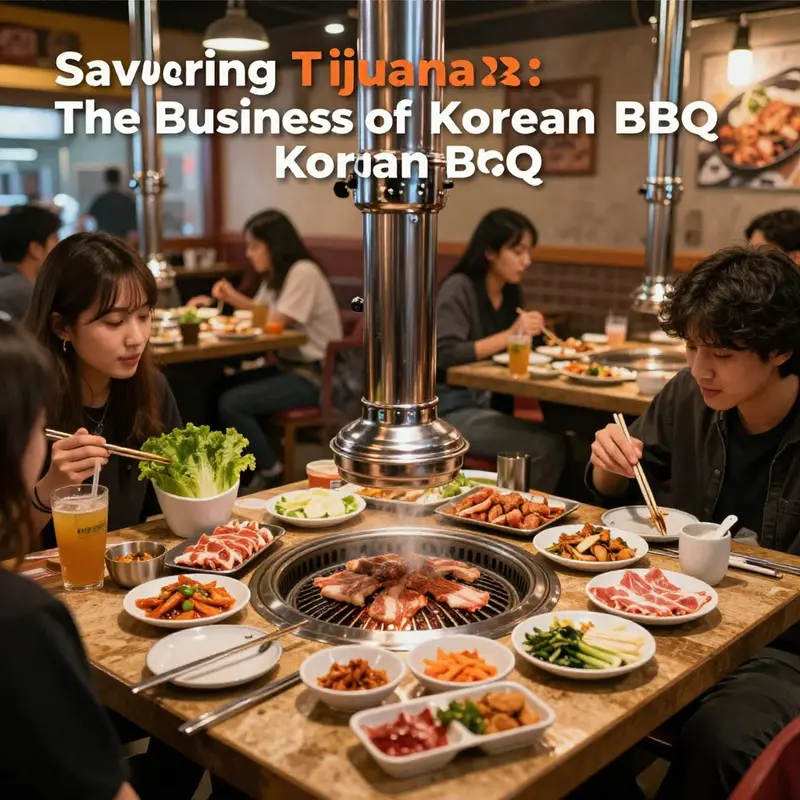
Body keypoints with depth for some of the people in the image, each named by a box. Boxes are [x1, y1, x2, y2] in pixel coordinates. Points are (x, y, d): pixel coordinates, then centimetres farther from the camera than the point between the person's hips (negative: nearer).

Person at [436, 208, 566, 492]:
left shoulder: (511, 292, 12)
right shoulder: (459, 288, -10)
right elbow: (445, 354, -23)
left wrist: (530, 335, -2)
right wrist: (510, 335, -23)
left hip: (492, 405, 7)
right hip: (453, 409, -7)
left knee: (562, 441, -14)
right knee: (549, 447, -22)